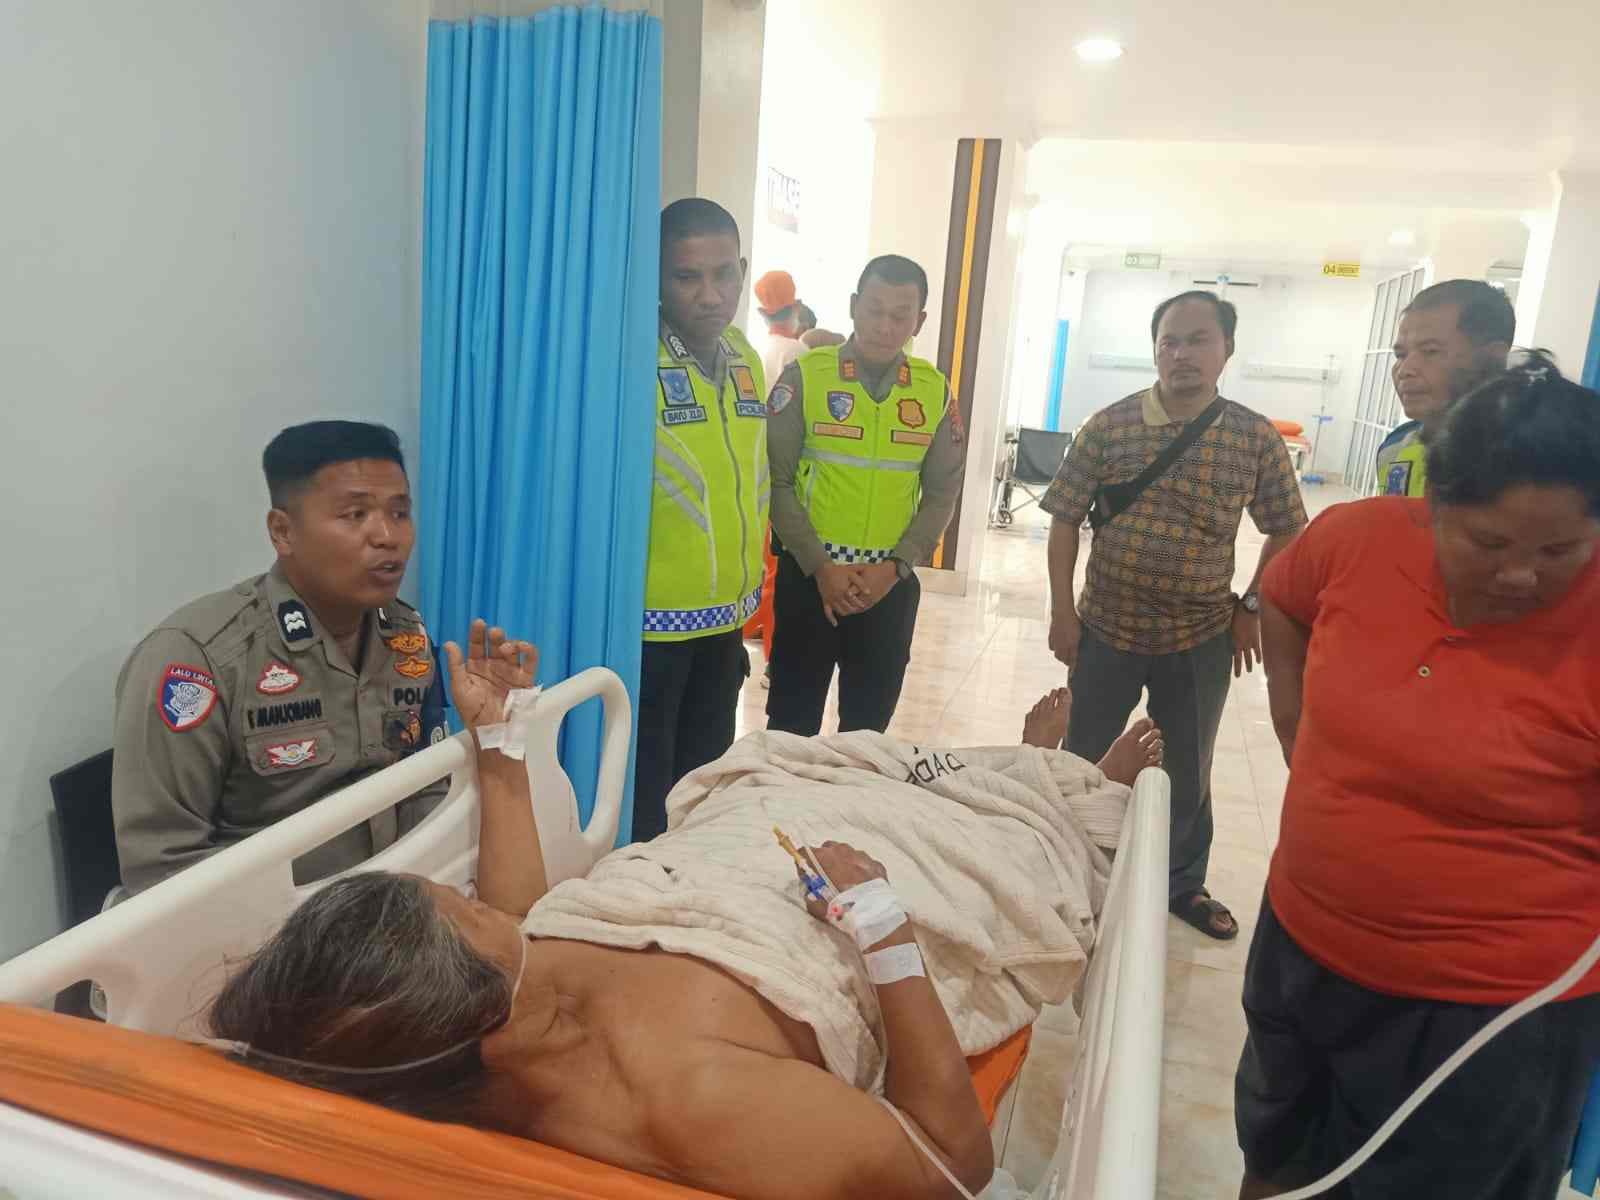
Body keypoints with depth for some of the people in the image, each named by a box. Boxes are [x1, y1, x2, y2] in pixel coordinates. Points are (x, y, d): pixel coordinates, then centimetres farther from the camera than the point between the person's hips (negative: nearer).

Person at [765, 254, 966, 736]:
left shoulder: (936, 392, 3)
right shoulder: (805, 376, -6)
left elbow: (941, 493, 4)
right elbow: (776, 480, -7)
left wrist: (894, 567, -9)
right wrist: (820, 567, -14)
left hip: (891, 581, 2)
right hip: (809, 574, -2)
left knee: (868, 725, 14)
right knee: (793, 720, 8)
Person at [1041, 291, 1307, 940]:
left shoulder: (1256, 438, -5)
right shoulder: (1108, 425, -7)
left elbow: (1287, 531, 6)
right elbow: (1065, 520, -3)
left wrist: (1251, 607, 0)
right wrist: (1062, 610, -6)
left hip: (1202, 637, 1)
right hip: (1107, 626, 0)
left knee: (1188, 769, 16)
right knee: (1081, 760, 13)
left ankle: (1184, 882, 37)